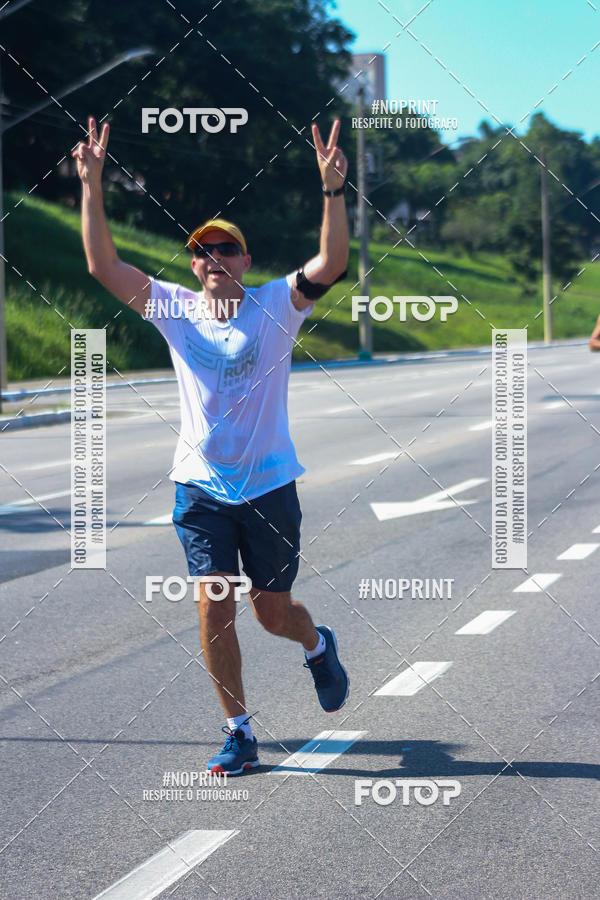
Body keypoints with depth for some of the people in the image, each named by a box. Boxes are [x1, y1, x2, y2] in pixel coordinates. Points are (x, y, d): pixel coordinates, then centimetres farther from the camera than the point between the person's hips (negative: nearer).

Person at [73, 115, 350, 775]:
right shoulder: (174, 308, 1)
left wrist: (332, 191, -30)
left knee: (272, 611, 9)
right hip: (200, 486, 1)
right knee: (212, 606, -7)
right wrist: (91, 184, -13)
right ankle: (239, 734, 8)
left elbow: (332, 264, -19)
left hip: (269, 485, -1)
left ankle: (318, 646, 46)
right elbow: (102, 264, -5)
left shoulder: (276, 305, -3)